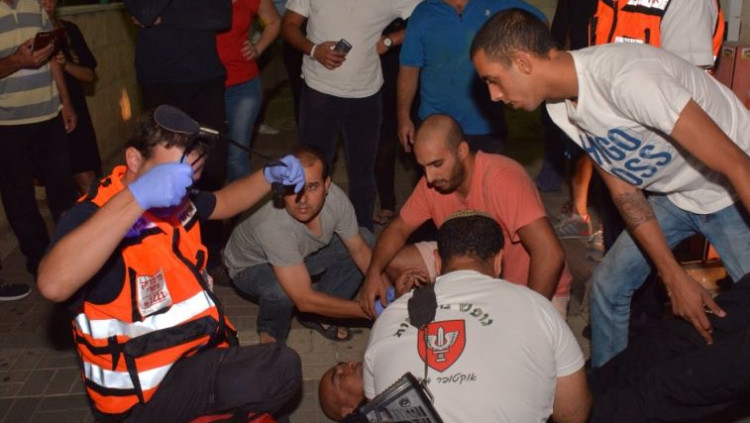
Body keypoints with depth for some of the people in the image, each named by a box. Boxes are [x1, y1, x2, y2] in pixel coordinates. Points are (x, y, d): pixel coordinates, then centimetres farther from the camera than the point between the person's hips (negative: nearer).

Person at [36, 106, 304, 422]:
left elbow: (222, 203, 22)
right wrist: (136, 198, -47)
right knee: (282, 368, -18)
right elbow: (53, 285, -44)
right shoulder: (93, 216, -22)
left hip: (200, 356, 8)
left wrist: (270, 177, 4)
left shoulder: (178, 199, 0)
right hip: (146, 392, -8)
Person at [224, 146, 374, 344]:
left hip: (303, 254, 6)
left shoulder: (335, 198, -28)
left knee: (365, 239, -8)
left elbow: (359, 250, -11)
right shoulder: (273, 225, -43)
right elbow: (305, 300, -40)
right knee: (280, 290, -38)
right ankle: (270, 333, -2)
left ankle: (317, 316, 4)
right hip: (251, 267, -6)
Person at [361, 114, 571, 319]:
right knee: (389, 264, -2)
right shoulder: (432, 182, -11)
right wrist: (374, 272, -17)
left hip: (531, 286, -6)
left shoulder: (502, 180, -32)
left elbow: (550, 254, -37)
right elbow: (398, 229, 2)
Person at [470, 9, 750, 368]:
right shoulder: (561, 107, -8)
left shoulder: (625, 78, -34)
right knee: (608, 287, 7)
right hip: (674, 196, 7)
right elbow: (624, 191, -3)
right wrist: (674, 276, -10)